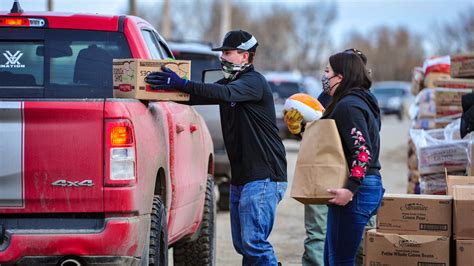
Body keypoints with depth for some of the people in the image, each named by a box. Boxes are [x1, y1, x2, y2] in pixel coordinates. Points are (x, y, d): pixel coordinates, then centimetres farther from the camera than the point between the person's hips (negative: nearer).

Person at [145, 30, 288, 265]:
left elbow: (224, 93, -29)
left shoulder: (254, 82, -10)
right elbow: (200, 96, 10)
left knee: (253, 241, -15)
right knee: (242, 243, 9)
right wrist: (168, 89, -6)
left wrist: (182, 83, -36)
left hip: (264, 177, -9)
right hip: (240, 177, 9)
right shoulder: (230, 82, 19)